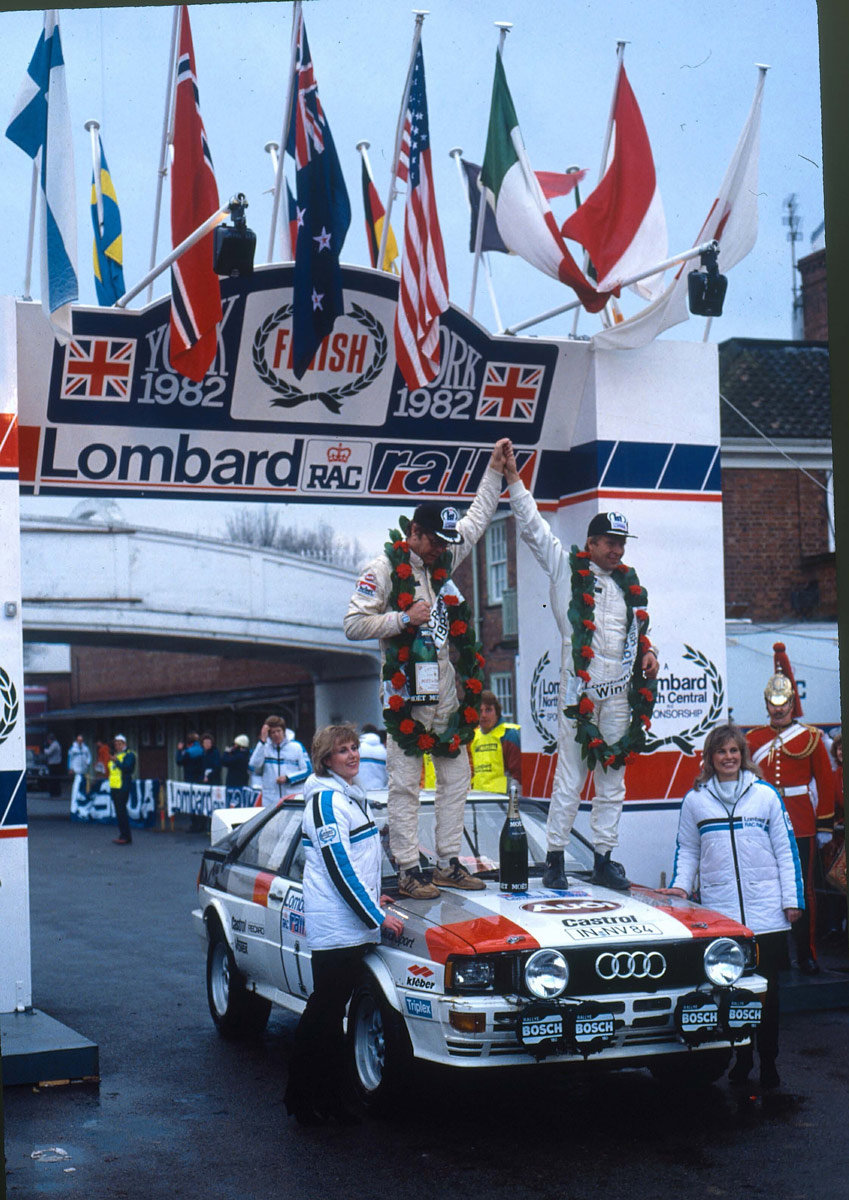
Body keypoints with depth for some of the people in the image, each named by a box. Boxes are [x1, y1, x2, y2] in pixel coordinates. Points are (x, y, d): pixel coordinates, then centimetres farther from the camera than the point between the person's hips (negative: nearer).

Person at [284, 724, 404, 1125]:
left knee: (331, 1014, 13)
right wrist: (376, 916, -17)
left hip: (352, 927, 9)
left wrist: (371, 897, 16)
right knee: (323, 1013, -4)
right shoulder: (327, 800, -13)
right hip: (335, 926, -9)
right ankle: (302, 1098, 3)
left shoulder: (350, 796, 17)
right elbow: (338, 867, -18)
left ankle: (328, 1093, 18)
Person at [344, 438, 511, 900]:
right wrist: (404, 619, -17)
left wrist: (495, 468, 22)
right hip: (405, 694, -7)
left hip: (446, 694, 7)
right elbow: (354, 624, -10)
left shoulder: (444, 560, 12)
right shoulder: (384, 568, -7)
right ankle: (408, 871, 0)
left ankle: (448, 863, 17)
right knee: (405, 784, -4)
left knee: (456, 776, 9)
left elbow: (477, 518, 25)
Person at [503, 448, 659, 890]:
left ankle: (604, 859, 15)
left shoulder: (629, 582, 17)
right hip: (579, 688, -5)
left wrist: (648, 652, 7)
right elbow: (533, 528, 3)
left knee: (612, 778, 8)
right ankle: (554, 857, 0)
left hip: (620, 691, 5)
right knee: (570, 778, -6)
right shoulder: (567, 568, 4)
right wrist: (513, 479, 0)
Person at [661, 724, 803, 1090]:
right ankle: (741, 1059, 16)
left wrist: (793, 899, 2)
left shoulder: (765, 795, 5)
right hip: (719, 914, 1)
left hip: (767, 913, 0)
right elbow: (686, 851, 13)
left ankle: (768, 1063, 12)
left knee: (767, 990, 3)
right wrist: (680, 885, -3)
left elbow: (786, 850, 7)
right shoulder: (695, 801, 7)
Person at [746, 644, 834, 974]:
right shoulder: (753, 739, 7)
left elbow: (826, 783, 2)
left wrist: (825, 825, -1)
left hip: (801, 826, -1)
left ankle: (806, 955, 10)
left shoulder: (811, 737, 3)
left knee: (803, 890, 3)